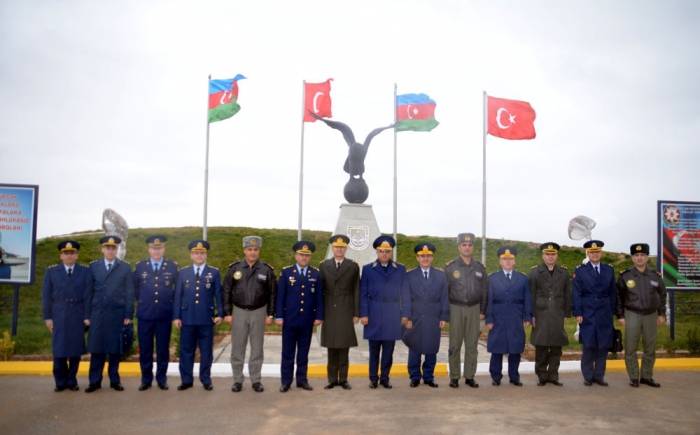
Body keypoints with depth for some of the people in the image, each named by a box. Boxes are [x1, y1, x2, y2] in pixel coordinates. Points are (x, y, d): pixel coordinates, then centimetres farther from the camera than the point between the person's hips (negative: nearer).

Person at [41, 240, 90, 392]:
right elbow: (46, 296, 5)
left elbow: (88, 295, 2)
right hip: (58, 316, 0)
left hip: (78, 317, 0)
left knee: (75, 350, 3)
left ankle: (72, 381, 14)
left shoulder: (85, 272, 5)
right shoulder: (51, 271, 7)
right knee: (59, 350, 1)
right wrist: (47, 317, -1)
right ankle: (61, 382, 12)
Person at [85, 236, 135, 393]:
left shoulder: (125, 267, 4)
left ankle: (115, 380, 14)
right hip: (98, 313, 1)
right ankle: (95, 381, 11)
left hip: (118, 314, -1)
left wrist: (128, 315, -4)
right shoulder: (94, 266, 8)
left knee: (115, 349, 4)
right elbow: (90, 292, 6)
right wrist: (87, 315, 2)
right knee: (96, 348, 2)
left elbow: (129, 293, 2)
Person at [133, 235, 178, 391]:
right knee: (145, 349, 6)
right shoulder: (140, 266, 4)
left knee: (163, 349, 6)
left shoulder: (173, 266, 1)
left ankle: (162, 379, 17)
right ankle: (146, 379, 17)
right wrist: (141, 301, 13)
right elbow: (134, 287, 15)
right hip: (145, 315, 1)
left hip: (165, 315, -1)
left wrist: (171, 302, 7)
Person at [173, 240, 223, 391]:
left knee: (206, 351, 6)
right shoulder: (183, 272, 6)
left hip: (206, 319, -1)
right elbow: (178, 296, 5)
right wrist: (176, 316, -1)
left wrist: (220, 314, -5)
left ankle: (206, 380, 16)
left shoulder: (214, 272, 3)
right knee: (186, 351, 7)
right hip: (187, 318, 1)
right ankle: (186, 380, 17)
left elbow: (218, 295, 2)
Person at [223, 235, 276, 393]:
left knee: (257, 348, 6)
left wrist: (270, 314, -2)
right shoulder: (234, 268, -3)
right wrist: (227, 313, -3)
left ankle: (256, 380, 16)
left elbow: (272, 294, 1)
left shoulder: (267, 270, -3)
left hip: (259, 312, 0)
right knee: (237, 348, 5)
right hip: (239, 311, 0)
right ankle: (237, 380, 16)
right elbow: (226, 292, 1)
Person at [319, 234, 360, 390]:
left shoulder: (353, 266, 4)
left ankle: (343, 379, 10)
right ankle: (332, 379, 13)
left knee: (344, 346, 1)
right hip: (329, 312, 1)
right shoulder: (324, 265, 8)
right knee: (331, 347, 5)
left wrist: (356, 313, -2)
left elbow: (356, 291, 3)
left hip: (345, 312, -1)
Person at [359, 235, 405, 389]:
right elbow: (363, 294, 2)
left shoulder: (400, 269, 8)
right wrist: (363, 314, -5)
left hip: (392, 316, 1)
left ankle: (385, 378, 16)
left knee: (389, 350, 4)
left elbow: (404, 293, 8)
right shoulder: (367, 269, 5)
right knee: (374, 349, 6)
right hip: (374, 315, -1)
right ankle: (373, 378, 17)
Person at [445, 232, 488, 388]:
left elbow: (484, 291, 10)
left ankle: (469, 376, 14)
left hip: (474, 309, 2)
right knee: (455, 345, 1)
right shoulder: (450, 267, -1)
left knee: (472, 345, 5)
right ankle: (454, 377, 9)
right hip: (456, 309, -2)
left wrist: (482, 311, 5)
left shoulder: (480, 268, 7)